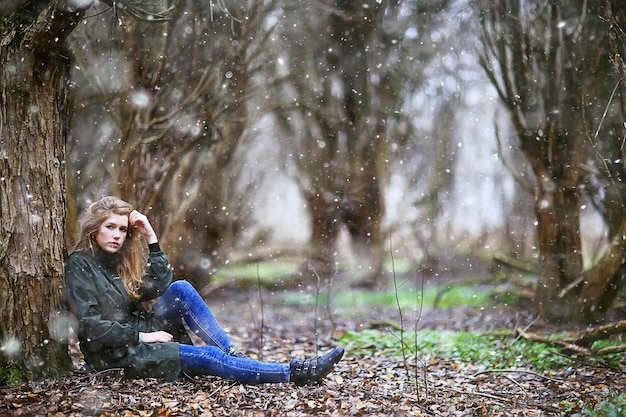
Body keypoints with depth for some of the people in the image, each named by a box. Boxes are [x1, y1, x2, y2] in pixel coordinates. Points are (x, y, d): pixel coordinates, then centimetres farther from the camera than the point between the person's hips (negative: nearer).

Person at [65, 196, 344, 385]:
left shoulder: (119, 259, 9)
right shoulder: (80, 264, -12)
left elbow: (158, 286, -5)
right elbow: (90, 325, -19)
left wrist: (151, 238, -8)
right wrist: (141, 336, -19)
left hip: (139, 332, 7)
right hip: (113, 354, -7)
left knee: (180, 290, -18)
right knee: (207, 356, -22)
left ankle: (232, 353, -21)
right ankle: (293, 373, -24)